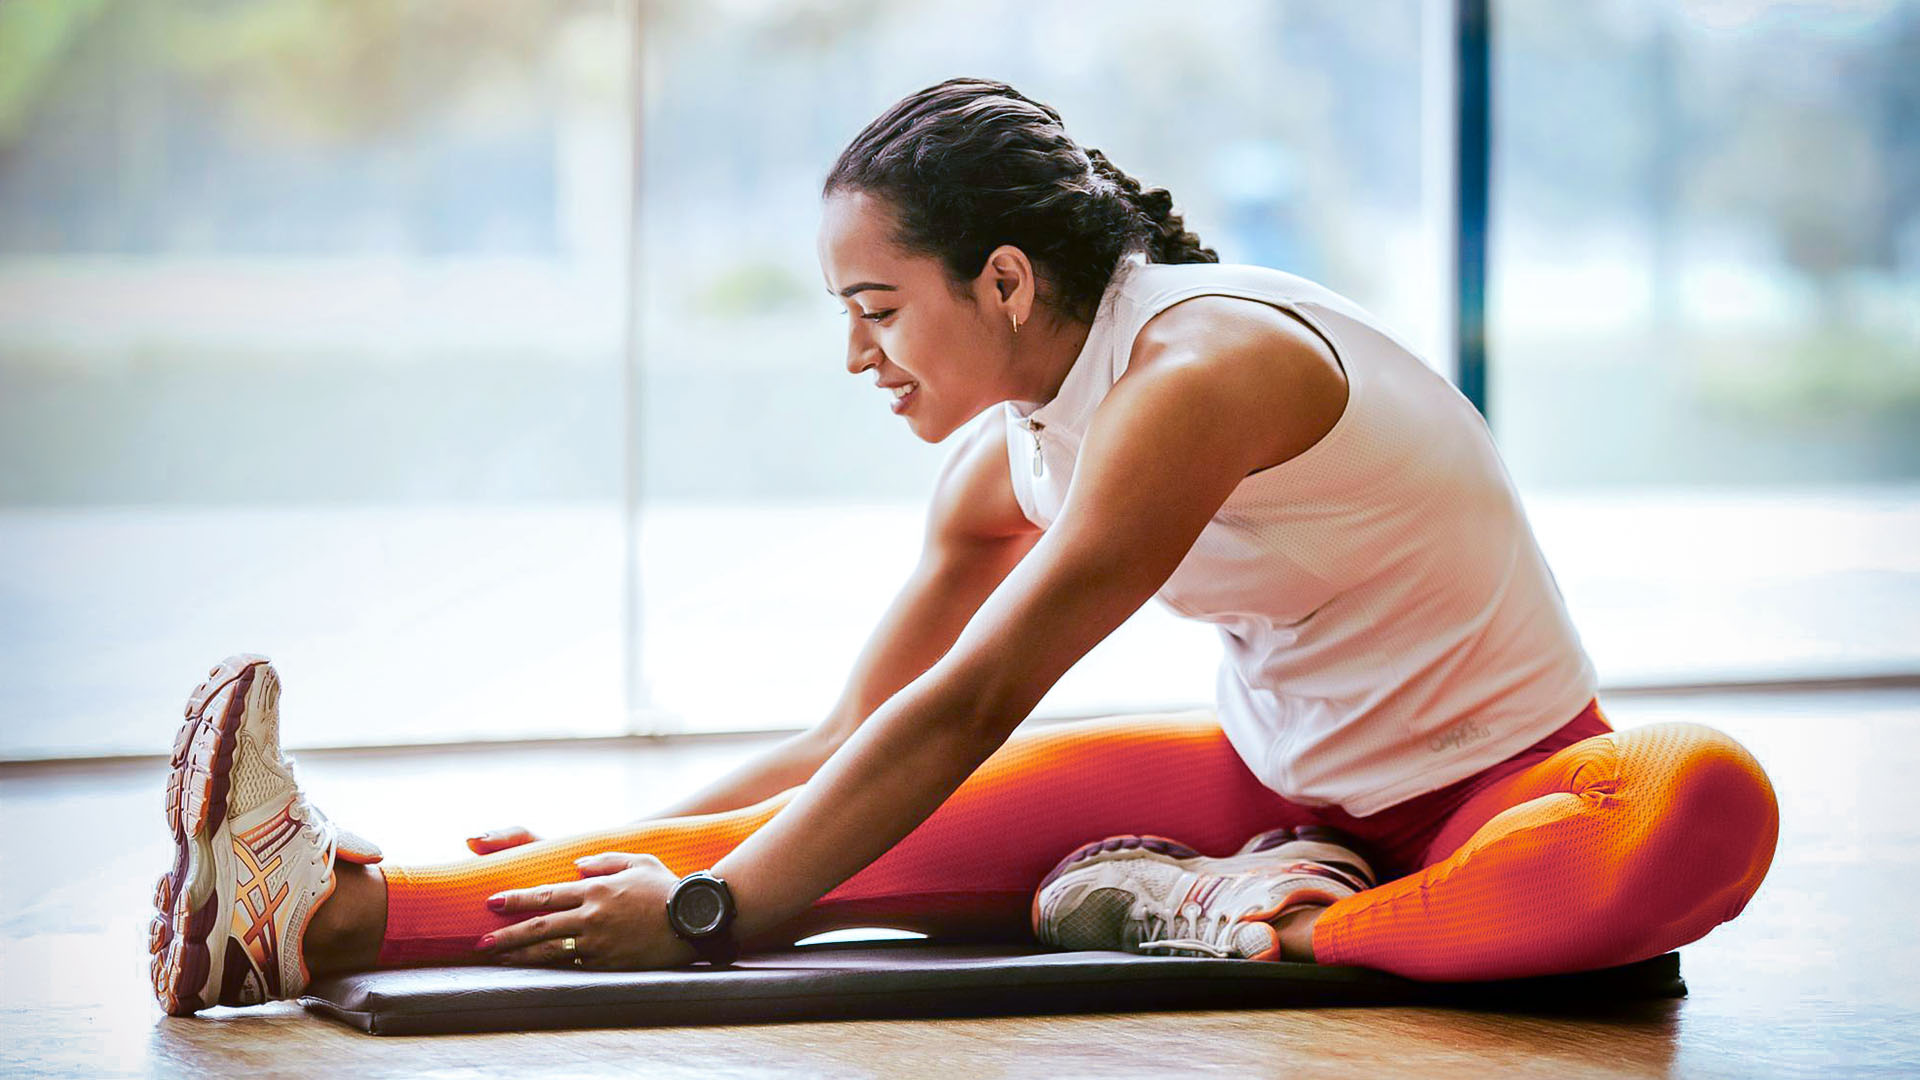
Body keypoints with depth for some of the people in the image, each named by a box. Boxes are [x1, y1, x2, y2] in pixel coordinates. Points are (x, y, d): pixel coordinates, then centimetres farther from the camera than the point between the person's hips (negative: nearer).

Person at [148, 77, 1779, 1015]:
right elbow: (848, 743, 9)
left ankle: (1250, 918, -39)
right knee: (897, 832, -16)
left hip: (1492, 788, -6)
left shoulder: (1197, 371, -25)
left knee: (1708, 806, -42)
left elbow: (966, 712, -28)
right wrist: (635, 850, 0)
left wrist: (709, 910, -28)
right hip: (1279, 780, 6)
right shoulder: (1007, 463, 1)